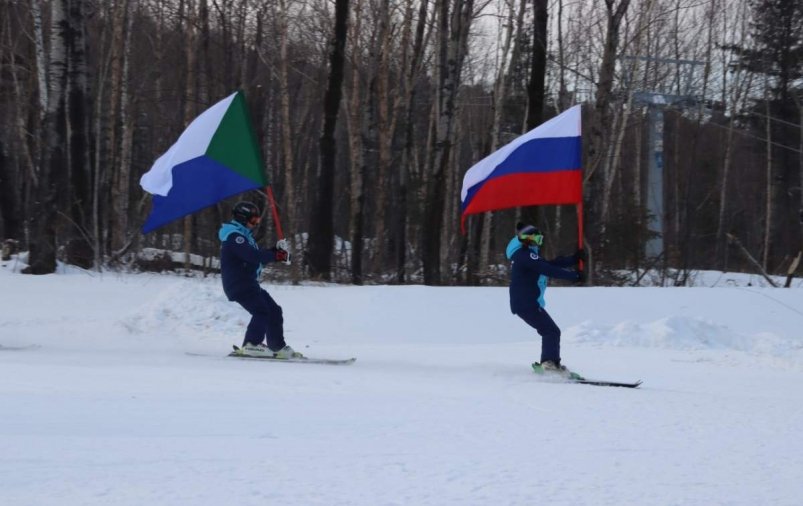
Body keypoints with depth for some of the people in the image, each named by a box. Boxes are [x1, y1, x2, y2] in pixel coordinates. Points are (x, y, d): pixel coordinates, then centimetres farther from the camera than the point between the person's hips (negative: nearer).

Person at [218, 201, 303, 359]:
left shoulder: (244, 236, 22)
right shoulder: (234, 237, -14)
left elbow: (259, 254, 17)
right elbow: (253, 256, -25)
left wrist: (276, 251, 1)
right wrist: (276, 256, -18)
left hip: (249, 284, 11)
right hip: (239, 285, -11)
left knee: (274, 311, 9)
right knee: (261, 310, -22)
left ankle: (278, 347, 13)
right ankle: (251, 345, -22)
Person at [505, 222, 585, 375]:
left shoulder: (527, 255, 21)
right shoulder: (526, 254, -13)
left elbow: (551, 264, 20)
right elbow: (548, 269, -22)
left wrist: (574, 259, 13)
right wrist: (574, 276, -21)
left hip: (525, 303, 11)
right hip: (526, 303, -11)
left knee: (549, 332, 14)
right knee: (552, 331, -14)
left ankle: (546, 364, 13)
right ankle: (550, 363, -25)